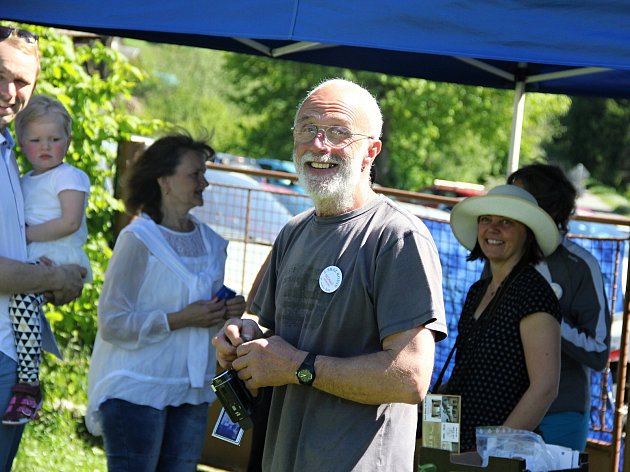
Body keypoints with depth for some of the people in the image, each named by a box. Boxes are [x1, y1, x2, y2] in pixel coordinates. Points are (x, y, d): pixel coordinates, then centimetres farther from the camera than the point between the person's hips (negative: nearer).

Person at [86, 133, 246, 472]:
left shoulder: (212, 243, 9)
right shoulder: (138, 240, -11)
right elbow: (112, 323, -16)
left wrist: (228, 313, -2)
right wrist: (180, 319, -21)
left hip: (191, 391, 6)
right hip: (137, 392, -6)